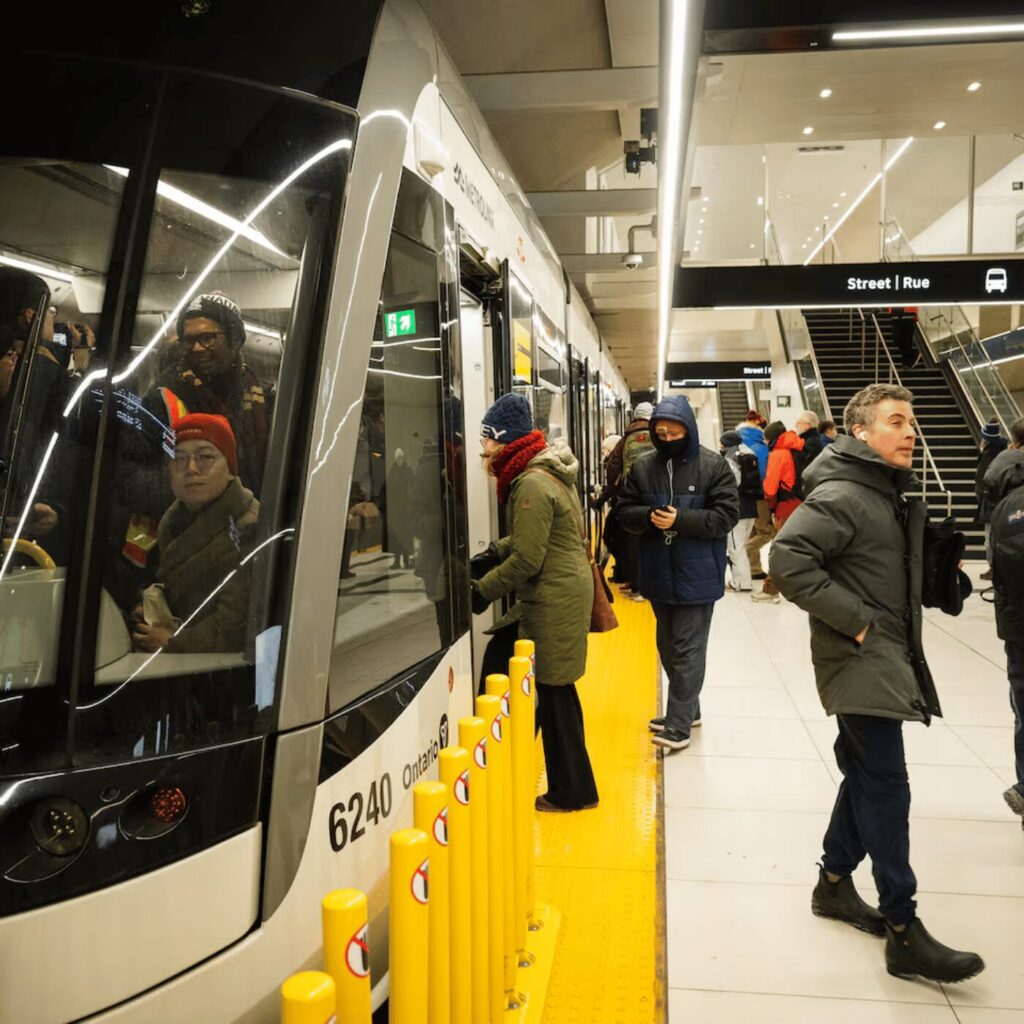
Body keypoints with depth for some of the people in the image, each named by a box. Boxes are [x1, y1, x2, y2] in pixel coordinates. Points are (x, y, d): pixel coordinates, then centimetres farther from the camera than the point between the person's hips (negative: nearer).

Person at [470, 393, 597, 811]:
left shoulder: (532, 485, -19)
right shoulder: (550, 472, 13)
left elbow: (527, 558, -20)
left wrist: (482, 590, -10)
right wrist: (494, 552, 9)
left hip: (554, 600, -10)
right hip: (570, 586, 10)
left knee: (554, 692, 0)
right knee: (556, 690, 16)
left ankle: (573, 791, 14)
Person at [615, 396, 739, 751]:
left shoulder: (713, 466, -8)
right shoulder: (643, 466, 2)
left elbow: (726, 515, -12)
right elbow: (625, 511, 5)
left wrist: (680, 519, -23)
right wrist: (649, 516, -17)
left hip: (697, 574, -5)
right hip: (658, 573, 5)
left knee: (687, 650, -1)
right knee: (668, 645, 18)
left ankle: (679, 723, 6)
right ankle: (687, 708, 35)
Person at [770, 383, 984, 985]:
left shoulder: (897, 493, 13)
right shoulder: (840, 496, -17)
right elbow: (789, 560, -28)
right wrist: (854, 619, -24)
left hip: (891, 656, 10)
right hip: (861, 661, -10)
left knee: (867, 775, 17)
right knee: (886, 787, -7)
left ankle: (835, 883, 33)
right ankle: (903, 932, 2)